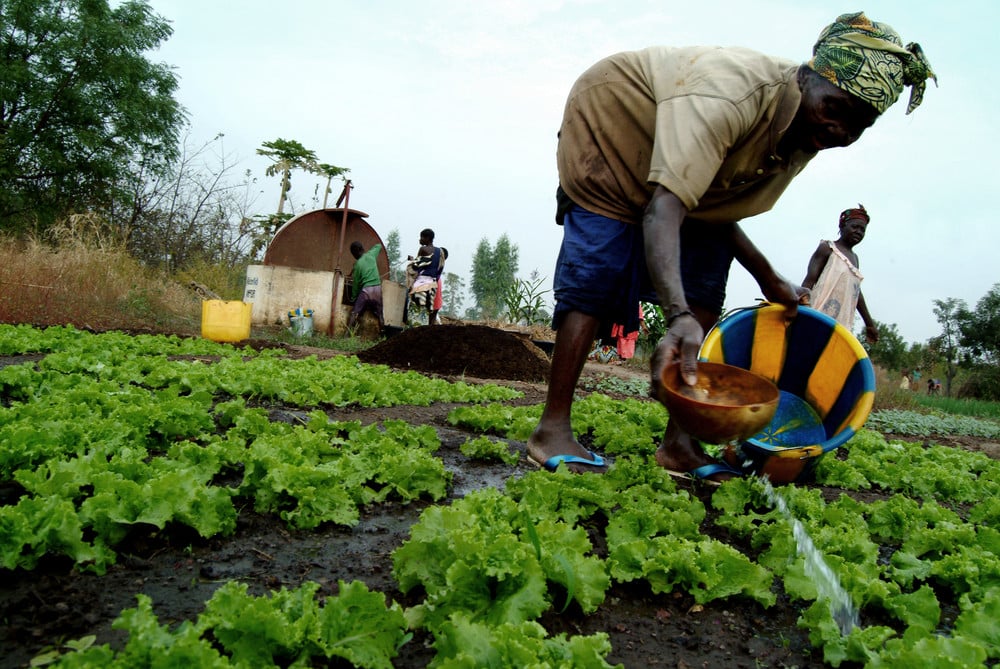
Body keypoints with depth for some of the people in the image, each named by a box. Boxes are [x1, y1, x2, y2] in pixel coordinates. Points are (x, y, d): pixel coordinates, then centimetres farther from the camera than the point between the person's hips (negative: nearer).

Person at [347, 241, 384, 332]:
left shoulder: (358, 264, -3)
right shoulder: (371, 255, 7)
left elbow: (356, 283, 2)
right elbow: (379, 246, 29)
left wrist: (353, 297, 12)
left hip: (366, 289, -4)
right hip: (378, 288, 4)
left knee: (354, 313, -1)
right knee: (379, 314, 10)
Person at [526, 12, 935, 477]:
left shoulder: (802, 138, -10)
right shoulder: (734, 93, -37)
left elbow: (719, 211, 1)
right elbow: (664, 207, -49)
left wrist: (768, 280, 3)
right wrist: (677, 315, -61)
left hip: (677, 165, 8)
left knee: (703, 296, -5)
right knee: (595, 282, -20)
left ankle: (679, 441, -4)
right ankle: (552, 429, -14)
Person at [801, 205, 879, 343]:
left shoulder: (854, 258, 24)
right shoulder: (827, 248, 3)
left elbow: (856, 292, 28)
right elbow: (809, 281, -6)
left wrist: (869, 323, 29)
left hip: (843, 323, 7)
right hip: (820, 319, -7)